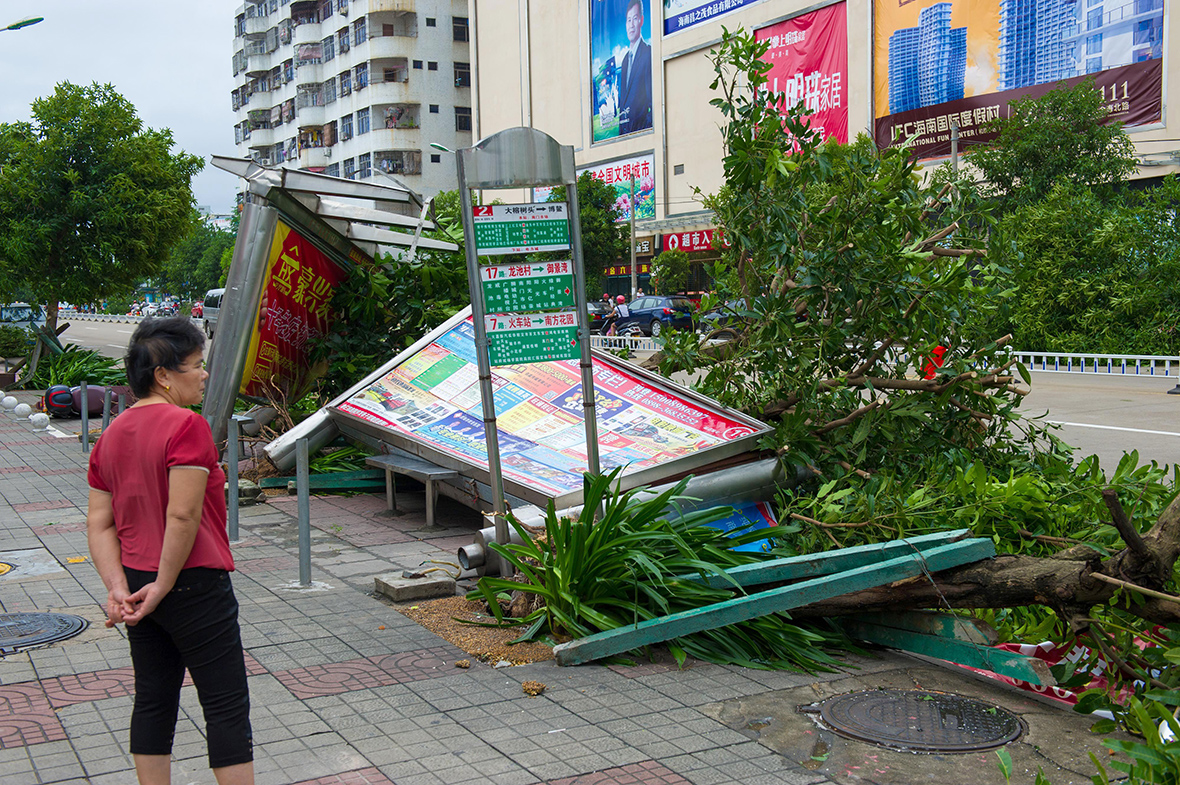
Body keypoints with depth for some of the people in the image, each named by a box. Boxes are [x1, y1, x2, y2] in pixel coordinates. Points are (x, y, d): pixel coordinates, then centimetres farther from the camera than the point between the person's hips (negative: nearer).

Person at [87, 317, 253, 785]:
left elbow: (99, 524, 5)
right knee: (227, 706, 0)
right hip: (195, 586, -8)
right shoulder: (186, 426, -17)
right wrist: (163, 588, -15)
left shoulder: (111, 435, 8)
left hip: (137, 586, 8)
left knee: (153, 701, 15)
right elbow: (183, 516, -23)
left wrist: (119, 587, -2)